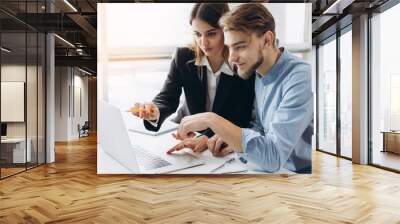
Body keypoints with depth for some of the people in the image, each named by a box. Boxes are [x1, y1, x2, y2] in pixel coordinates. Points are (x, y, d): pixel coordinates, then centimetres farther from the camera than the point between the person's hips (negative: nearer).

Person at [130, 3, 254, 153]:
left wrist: (207, 139, -33)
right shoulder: (183, 57, -6)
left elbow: (241, 119, -17)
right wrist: (155, 113, -37)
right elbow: (167, 97, -13)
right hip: (187, 134, 1)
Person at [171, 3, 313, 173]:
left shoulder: (299, 78, -22)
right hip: (268, 167, 6)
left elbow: (273, 156, -29)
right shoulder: (258, 72, 2)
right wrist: (232, 138, -10)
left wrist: (211, 120, -28)